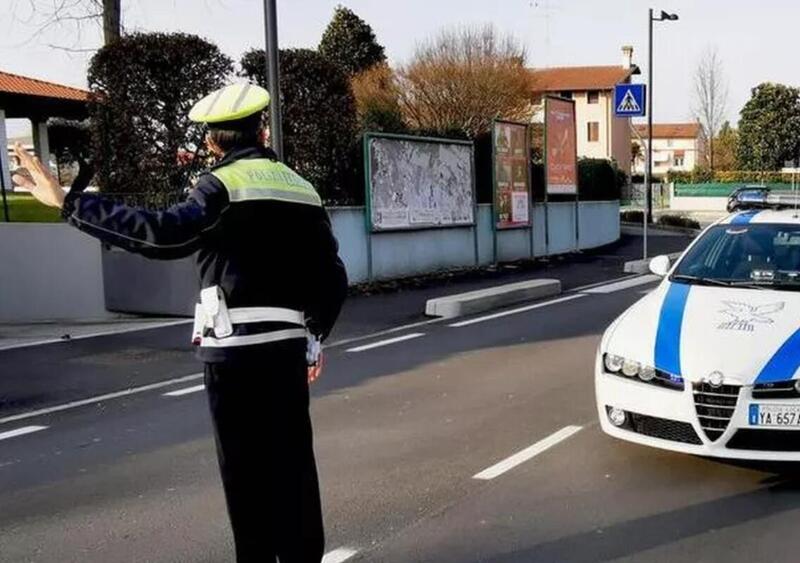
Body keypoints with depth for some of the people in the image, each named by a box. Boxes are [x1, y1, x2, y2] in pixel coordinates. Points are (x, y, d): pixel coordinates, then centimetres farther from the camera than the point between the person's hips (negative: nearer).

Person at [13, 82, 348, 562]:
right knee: (294, 461, 15)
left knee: (248, 470, 3)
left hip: (237, 347, -6)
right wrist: (314, 335, 24)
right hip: (287, 345, 6)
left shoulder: (223, 185, -8)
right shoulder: (301, 188, 11)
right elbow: (332, 278, 11)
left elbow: (164, 235, -25)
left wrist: (68, 201, -22)